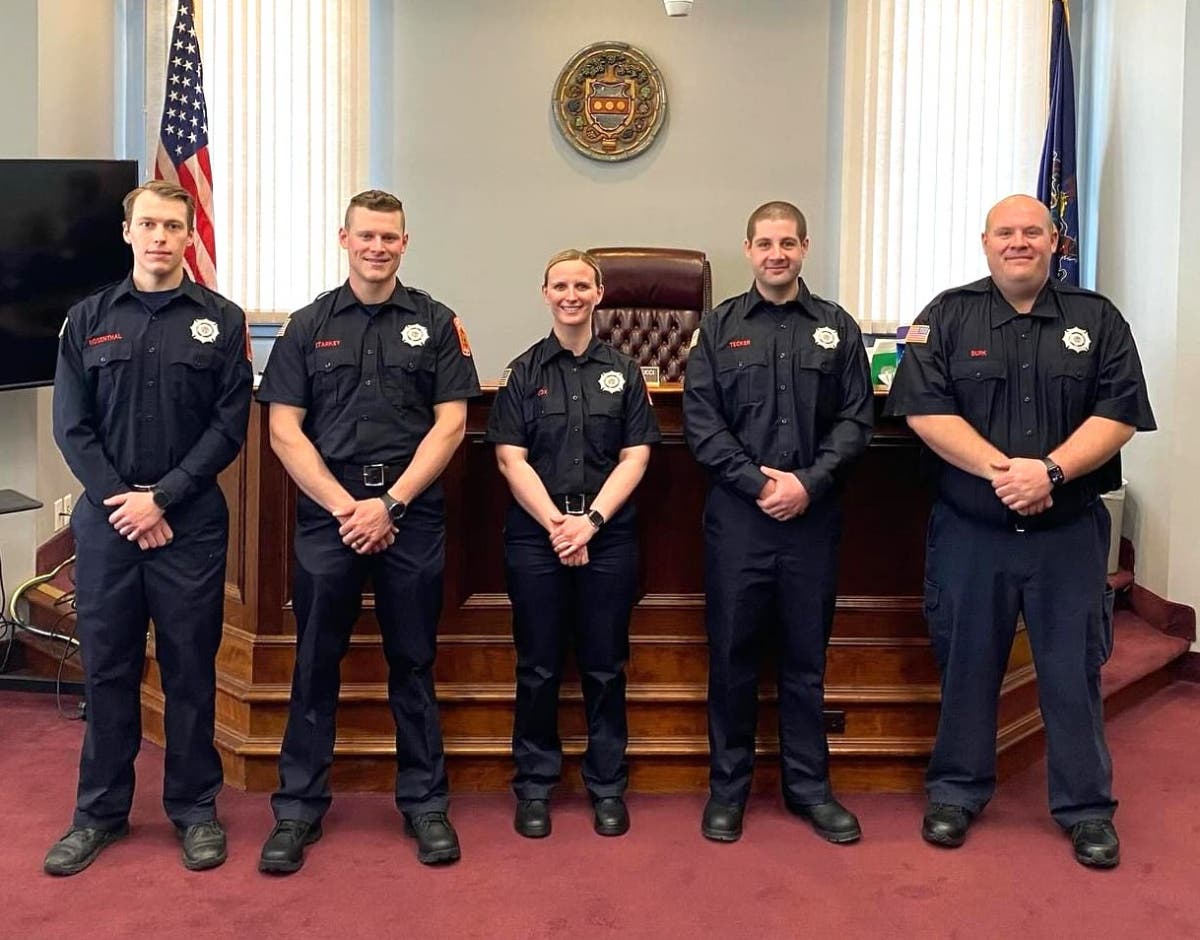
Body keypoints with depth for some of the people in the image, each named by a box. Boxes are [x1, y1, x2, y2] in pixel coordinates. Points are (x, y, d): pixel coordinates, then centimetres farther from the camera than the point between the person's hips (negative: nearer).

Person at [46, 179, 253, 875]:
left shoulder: (222, 320, 2)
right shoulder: (89, 320, 8)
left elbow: (230, 426, -4)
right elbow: (71, 426, 3)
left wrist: (162, 497, -11)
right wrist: (122, 503, -8)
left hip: (191, 523, -2)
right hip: (107, 520, 2)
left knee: (191, 668, 5)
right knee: (107, 668, 9)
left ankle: (196, 807, 19)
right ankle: (101, 811, 22)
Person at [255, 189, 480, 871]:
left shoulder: (435, 323, 6)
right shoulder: (309, 326, 8)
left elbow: (451, 425, -1)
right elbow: (285, 430, 2)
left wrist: (390, 503, -10)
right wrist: (345, 505, -9)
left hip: (411, 516, 0)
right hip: (327, 515, 1)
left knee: (414, 664, 8)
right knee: (316, 665, 6)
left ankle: (425, 804, 19)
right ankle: (299, 809, 17)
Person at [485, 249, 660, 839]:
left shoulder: (622, 372, 8)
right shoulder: (524, 372, 5)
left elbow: (635, 458, 2)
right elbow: (511, 459, -1)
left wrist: (591, 521, -11)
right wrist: (556, 523, -12)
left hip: (608, 534, 1)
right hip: (535, 533, 0)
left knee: (605, 667, 6)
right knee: (538, 668, 5)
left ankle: (607, 786, 19)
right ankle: (535, 786, 18)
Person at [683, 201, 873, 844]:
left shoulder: (837, 327, 8)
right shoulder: (720, 327, 6)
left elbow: (856, 418, 2)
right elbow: (701, 420, -2)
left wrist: (809, 482, -11)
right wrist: (758, 481, -12)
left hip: (813, 516, 1)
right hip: (737, 513, -1)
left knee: (806, 655, 9)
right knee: (732, 652, 5)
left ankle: (808, 784, 22)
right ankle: (727, 786, 18)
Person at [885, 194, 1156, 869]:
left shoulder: (1097, 320, 6)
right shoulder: (948, 317, 3)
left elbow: (1119, 413, -3)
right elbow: (924, 409, -7)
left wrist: (1051, 470, -18)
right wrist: (1000, 469, -18)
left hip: (1069, 531, 1)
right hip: (970, 530, 0)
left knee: (1073, 669, 7)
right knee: (967, 663, 10)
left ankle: (1087, 808, 21)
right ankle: (957, 792, 25)